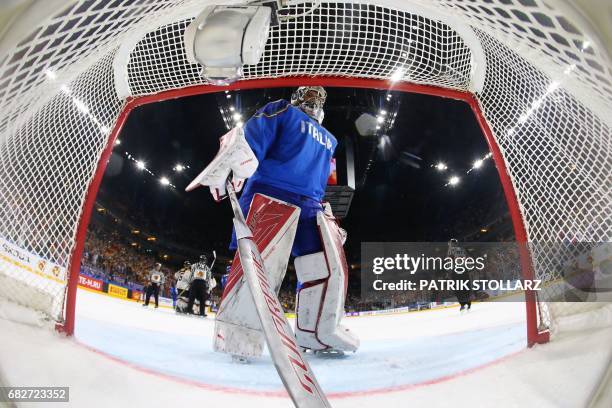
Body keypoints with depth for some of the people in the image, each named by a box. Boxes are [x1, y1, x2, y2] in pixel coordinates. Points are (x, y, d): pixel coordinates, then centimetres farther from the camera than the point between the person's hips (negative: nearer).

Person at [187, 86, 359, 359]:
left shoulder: (328, 140, 31)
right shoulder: (282, 111, 11)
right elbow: (245, 141, -3)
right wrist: (220, 173, -12)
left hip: (311, 206, 7)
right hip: (271, 196, -7)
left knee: (331, 266, -1)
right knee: (261, 262, -23)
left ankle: (317, 332, 10)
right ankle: (236, 333, -13)